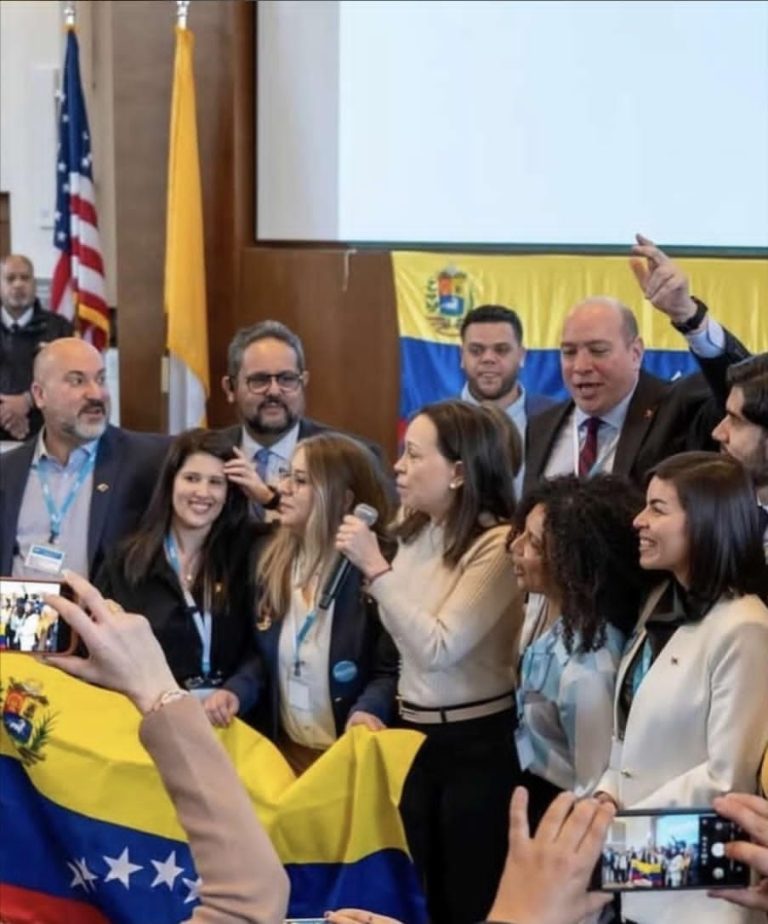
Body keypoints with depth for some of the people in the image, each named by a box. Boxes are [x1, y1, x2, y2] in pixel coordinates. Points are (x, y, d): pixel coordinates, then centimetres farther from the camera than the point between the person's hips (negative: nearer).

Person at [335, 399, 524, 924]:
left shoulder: (498, 544, -18)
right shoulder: (415, 533, 5)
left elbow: (438, 647, -24)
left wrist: (376, 568, -24)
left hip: (476, 744, -7)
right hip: (415, 735, 8)